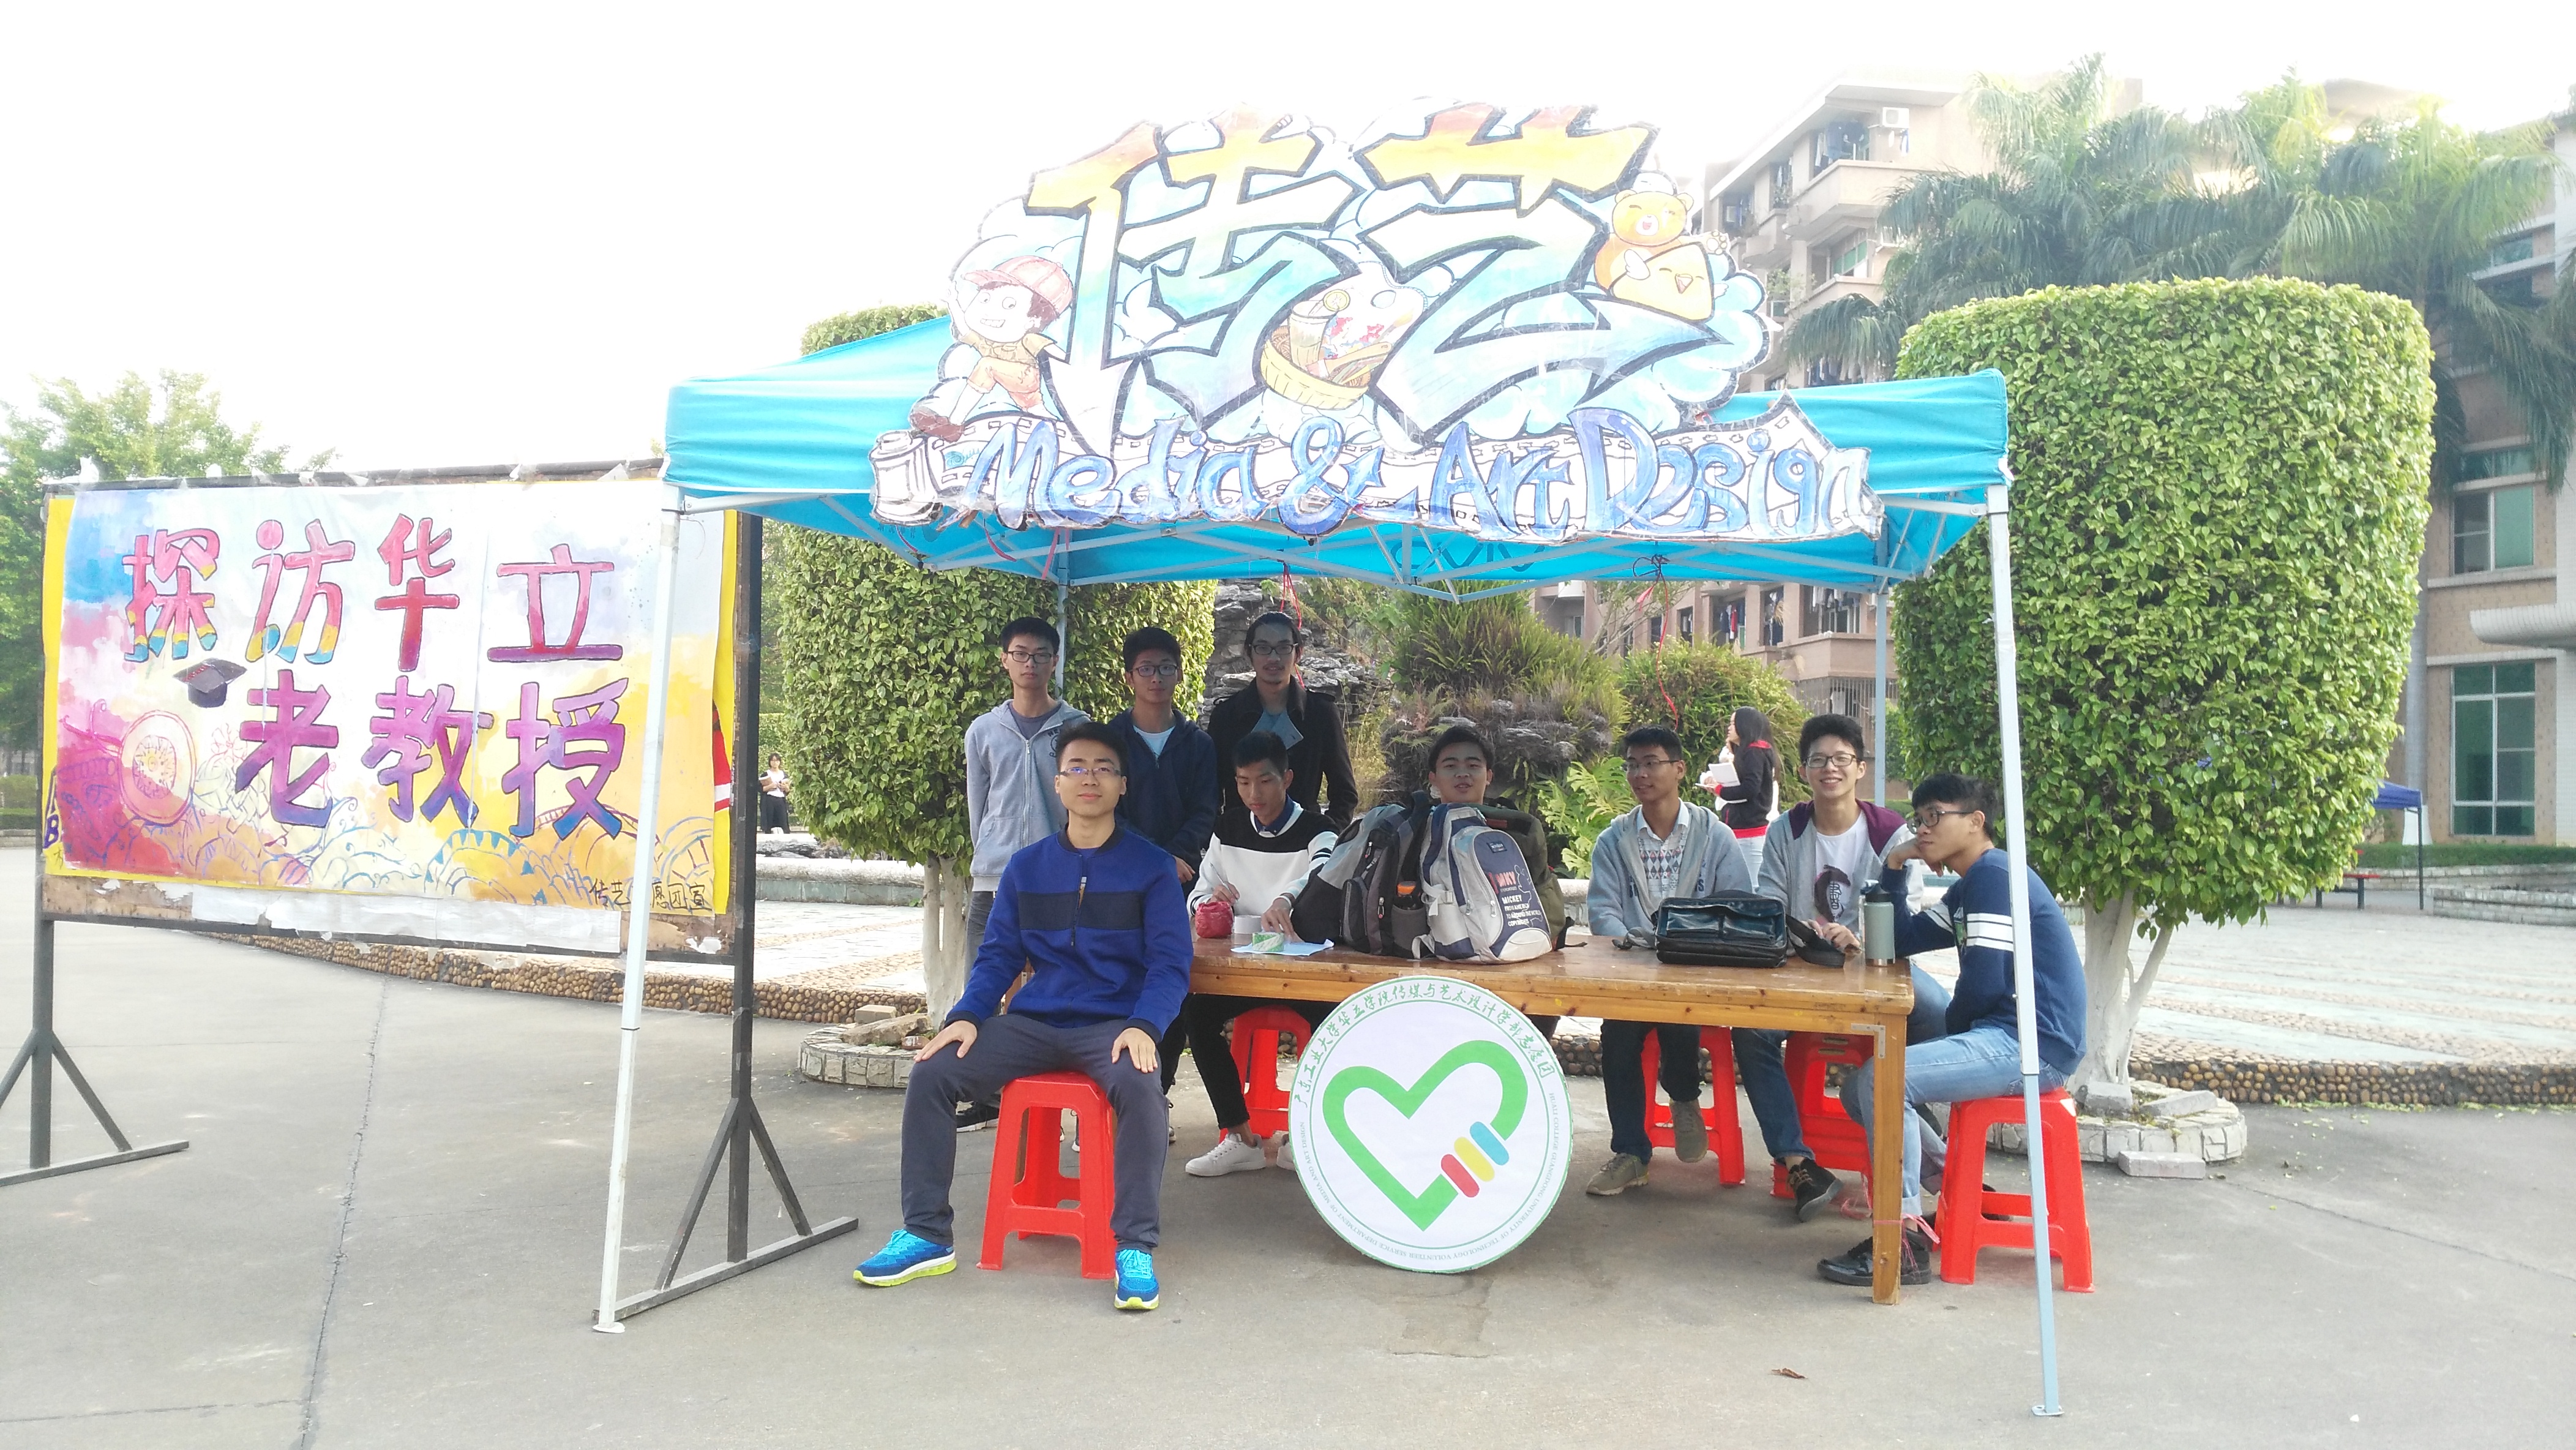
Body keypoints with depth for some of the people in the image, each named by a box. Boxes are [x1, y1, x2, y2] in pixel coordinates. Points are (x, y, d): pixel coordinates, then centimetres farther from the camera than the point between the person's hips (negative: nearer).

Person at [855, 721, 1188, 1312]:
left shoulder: (1151, 866, 2)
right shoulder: (1026, 867, 13)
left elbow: (1170, 963, -4)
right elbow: (997, 955, 12)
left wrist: (1144, 1027, -22)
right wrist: (966, 1016, -7)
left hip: (1113, 1025, -4)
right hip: (1032, 1022, 4)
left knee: (1139, 1088, -36)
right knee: (931, 1073, -16)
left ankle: (1136, 1249, -24)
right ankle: (927, 1234, -3)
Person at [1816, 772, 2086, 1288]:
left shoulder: (1994, 875, -14)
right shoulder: (1970, 887, 19)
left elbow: (1983, 981, -21)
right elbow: (1904, 941, 21)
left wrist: (1951, 1027, -2)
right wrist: (1894, 870, 11)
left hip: (2032, 1045, -11)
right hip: (2004, 1036, 11)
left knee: (1882, 1079, -26)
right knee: (1860, 1092, 9)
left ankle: (1904, 1243, -19)